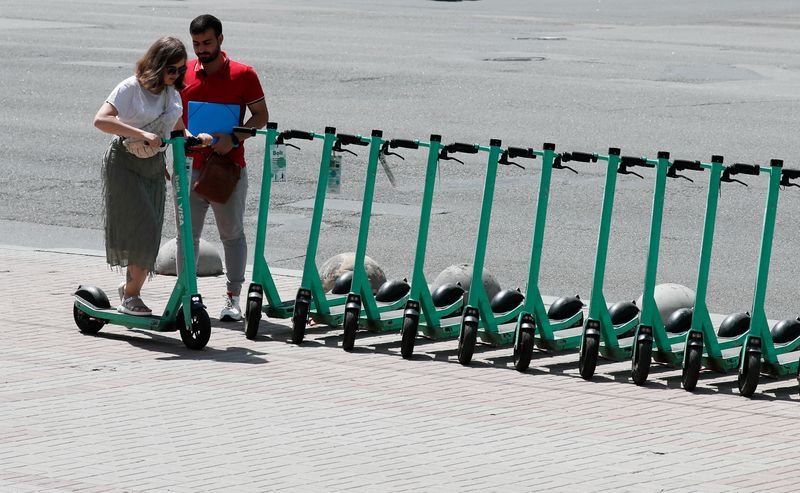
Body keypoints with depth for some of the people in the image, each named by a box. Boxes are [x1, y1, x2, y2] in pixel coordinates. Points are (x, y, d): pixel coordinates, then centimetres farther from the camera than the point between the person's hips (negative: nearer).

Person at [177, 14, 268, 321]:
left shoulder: (242, 75, -3)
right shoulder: (183, 74, 5)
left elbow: (261, 116, 1)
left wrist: (234, 138, -13)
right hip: (191, 167, 2)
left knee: (232, 234, 6)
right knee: (187, 233, 5)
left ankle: (233, 297, 12)